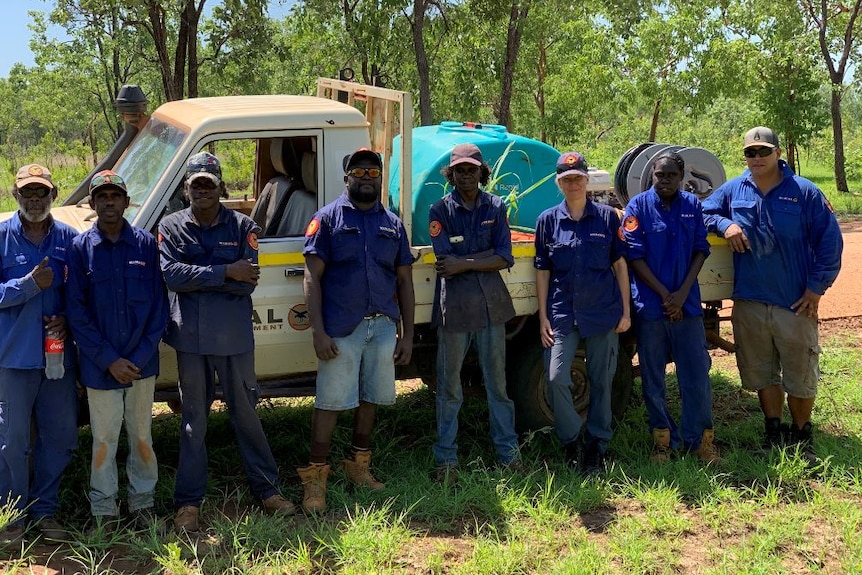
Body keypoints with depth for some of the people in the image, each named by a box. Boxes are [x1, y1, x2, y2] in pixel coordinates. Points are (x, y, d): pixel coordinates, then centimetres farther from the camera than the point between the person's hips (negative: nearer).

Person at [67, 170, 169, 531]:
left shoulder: (146, 244, -1)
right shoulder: (81, 248, -3)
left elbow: (159, 305, 0)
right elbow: (77, 312, -4)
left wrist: (141, 356, -9)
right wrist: (110, 360, -10)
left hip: (142, 363, 1)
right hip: (100, 366, -1)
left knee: (142, 435, 13)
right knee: (104, 439, 9)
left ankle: (143, 502, 28)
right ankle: (104, 511, 23)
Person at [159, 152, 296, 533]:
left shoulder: (242, 227, 0)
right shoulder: (171, 227, 1)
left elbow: (247, 283, -11)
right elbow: (170, 274, -14)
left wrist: (195, 277, -16)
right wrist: (225, 273, -18)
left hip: (235, 337, 0)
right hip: (191, 337, 0)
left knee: (246, 415, 12)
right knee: (193, 420, 10)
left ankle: (267, 489, 25)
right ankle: (189, 501, 19)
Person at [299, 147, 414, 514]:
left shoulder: (393, 224, 12)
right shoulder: (328, 218, 0)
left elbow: (404, 281, 14)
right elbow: (312, 277, -5)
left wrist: (407, 334, 7)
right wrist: (318, 331, -14)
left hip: (383, 327, 5)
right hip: (341, 329, -4)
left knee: (370, 399, 13)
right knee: (330, 402, -3)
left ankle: (359, 466, 30)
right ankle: (315, 477, 7)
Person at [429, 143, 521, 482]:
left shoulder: (495, 207, 6)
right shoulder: (441, 210, 0)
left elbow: (504, 259, -3)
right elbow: (446, 260, -11)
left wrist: (464, 263, -12)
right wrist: (486, 254, -10)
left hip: (491, 303, 2)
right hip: (454, 305, -2)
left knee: (497, 381, 9)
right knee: (449, 384, 4)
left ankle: (508, 451, 20)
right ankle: (447, 458, 13)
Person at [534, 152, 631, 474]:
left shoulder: (607, 217, 3)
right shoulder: (548, 221, 4)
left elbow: (620, 265, 5)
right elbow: (542, 272, 5)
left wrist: (626, 311, 1)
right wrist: (543, 317, -1)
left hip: (603, 312, 0)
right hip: (562, 314, 0)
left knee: (601, 382, 7)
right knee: (556, 378, -11)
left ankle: (597, 446, 22)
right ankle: (572, 439, 12)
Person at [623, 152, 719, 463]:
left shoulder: (692, 205, 5)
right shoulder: (639, 206, -3)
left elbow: (700, 251, 4)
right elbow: (635, 256, -7)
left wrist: (683, 293, -9)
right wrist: (665, 295, -11)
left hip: (687, 302, 2)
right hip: (650, 304, -2)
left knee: (697, 373, 4)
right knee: (653, 378, 7)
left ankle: (700, 438, 17)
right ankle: (663, 439, 20)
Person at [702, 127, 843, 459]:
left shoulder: (804, 192, -4)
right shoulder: (733, 191, 4)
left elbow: (830, 240, -2)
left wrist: (817, 286, -6)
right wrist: (724, 224, -9)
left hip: (795, 303, -2)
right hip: (749, 303, 3)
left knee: (801, 375, 7)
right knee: (762, 374, 13)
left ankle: (801, 435, 26)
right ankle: (773, 432, 27)